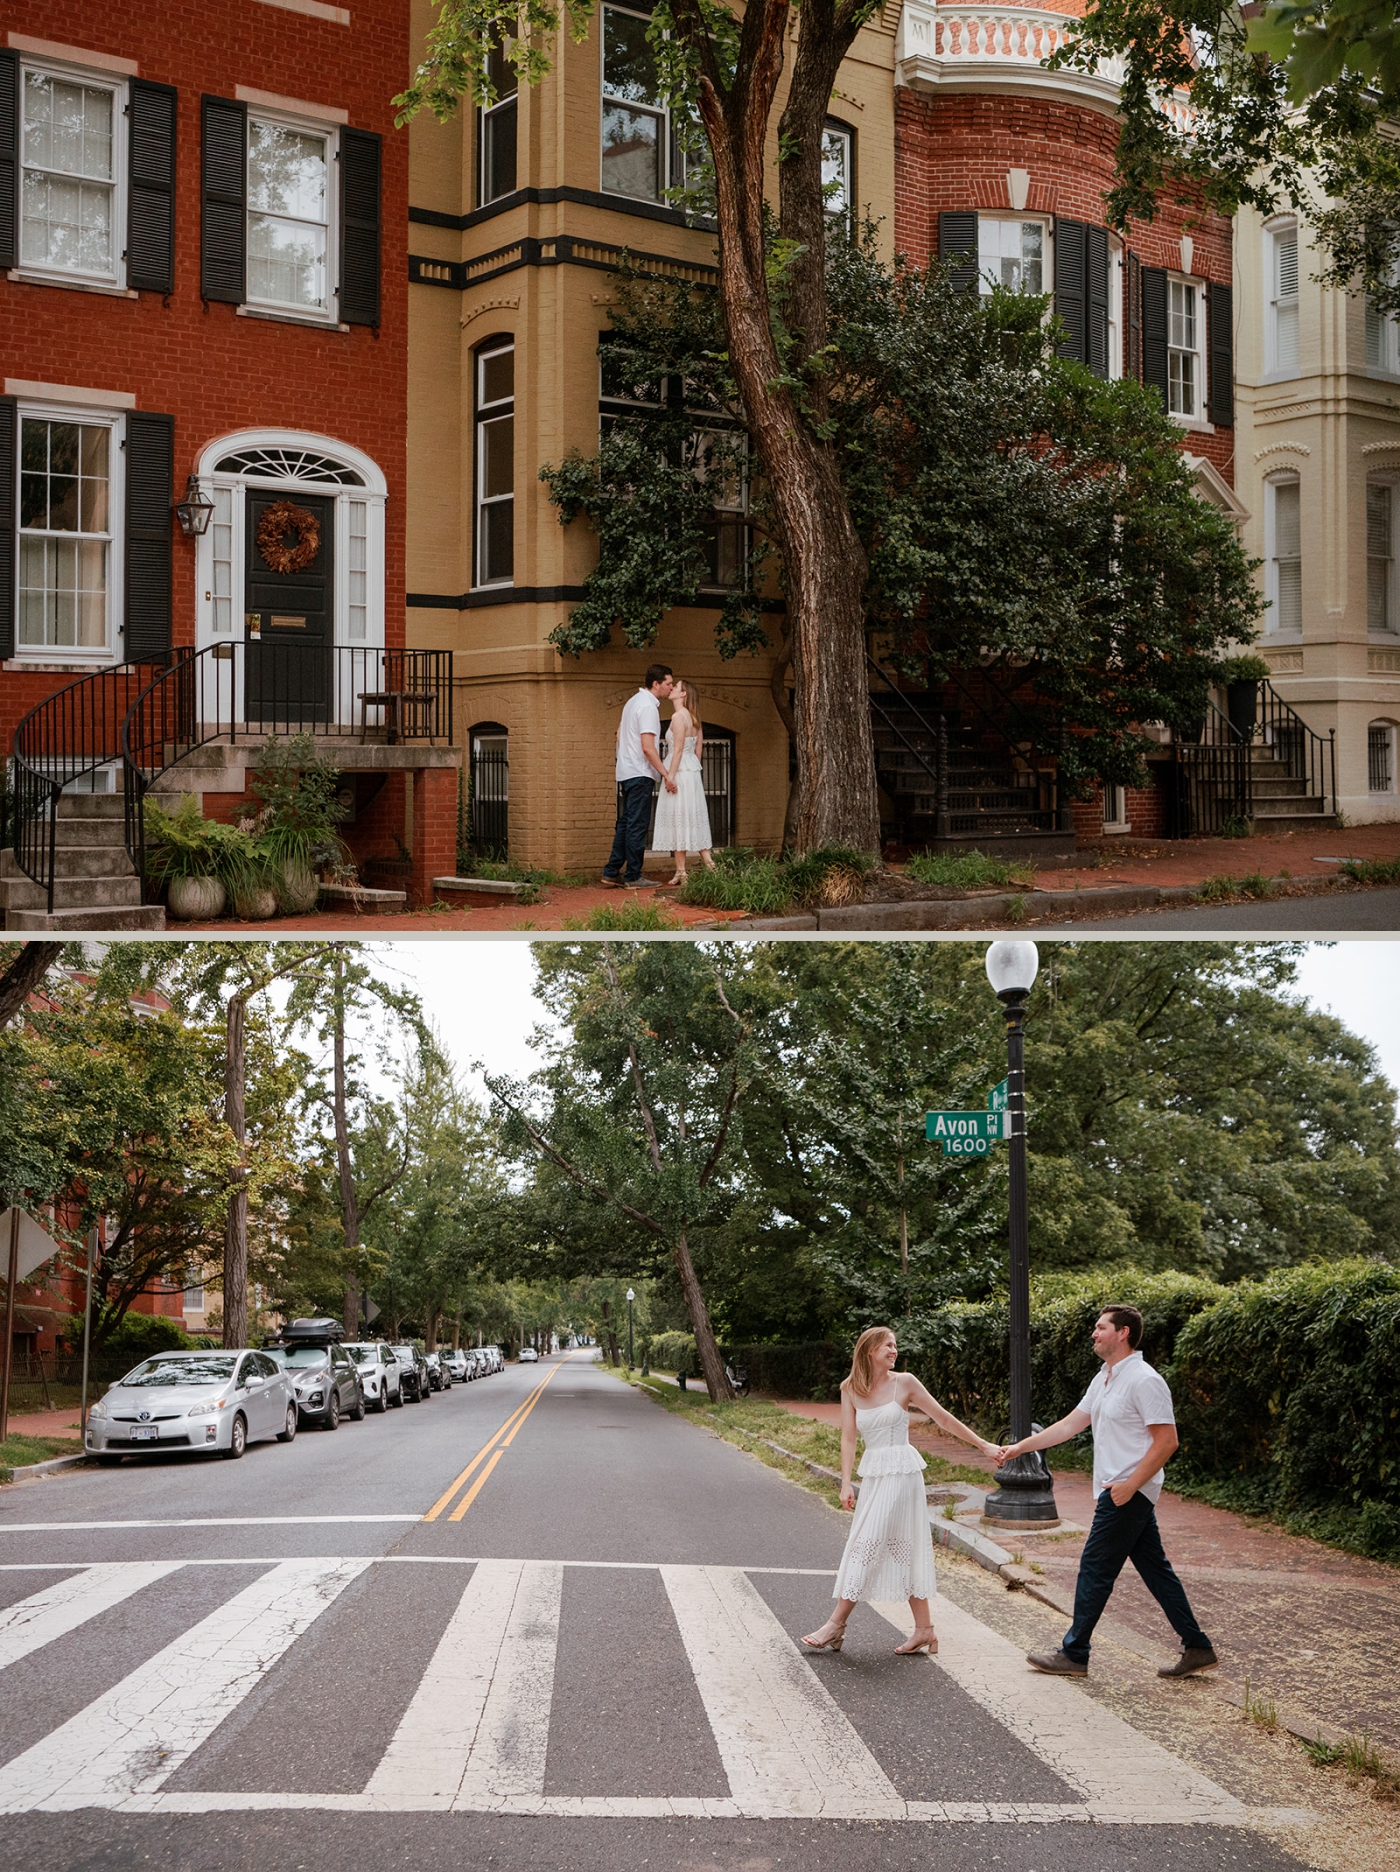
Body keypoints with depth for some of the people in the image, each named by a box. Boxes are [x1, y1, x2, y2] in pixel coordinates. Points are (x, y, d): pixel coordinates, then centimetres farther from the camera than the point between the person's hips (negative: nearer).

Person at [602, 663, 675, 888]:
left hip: (626, 772, 10)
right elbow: (647, 747, -21)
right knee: (637, 825, -6)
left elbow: (619, 735, 24)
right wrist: (666, 775, -19)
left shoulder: (634, 701, 15)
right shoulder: (648, 706, -15)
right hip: (640, 773, -10)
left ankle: (611, 872, 11)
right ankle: (633, 876, -4)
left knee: (625, 824, 12)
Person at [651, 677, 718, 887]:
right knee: (693, 819, 12)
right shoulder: (694, 718, 13)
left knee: (678, 820, -5)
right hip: (693, 771, 9)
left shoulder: (678, 717, -13)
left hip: (679, 771, -9)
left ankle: (681, 871, -4)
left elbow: (678, 750, -18)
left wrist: (670, 777, -18)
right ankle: (707, 861, 7)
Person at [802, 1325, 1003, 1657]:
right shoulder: (850, 1389, 5)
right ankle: (924, 1629, 14)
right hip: (872, 1473, 5)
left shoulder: (904, 1382, -5)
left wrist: (983, 1445, 2)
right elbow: (848, 1437, 2)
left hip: (900, 1471, -5)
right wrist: (846, 1484, -6)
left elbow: (944, 1419, 1)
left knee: (868, 1543, -6)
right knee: (902, 1549, 8)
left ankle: (837, 1625, 0)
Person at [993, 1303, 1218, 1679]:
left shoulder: (1143, 1381, -16)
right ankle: (1197, 1648, 14)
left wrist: (1130, 1483, -23)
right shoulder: (1104, 1379, 15)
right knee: (1155, 1568, 11)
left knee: (1095, 1570, -2)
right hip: (1119, 1491, 10)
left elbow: (1167, 1440, -19)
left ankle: (1073, 1655, 6)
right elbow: (1070, 1425, 19)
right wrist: (1020, 1447, 16)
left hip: (1128, 1493, -10)